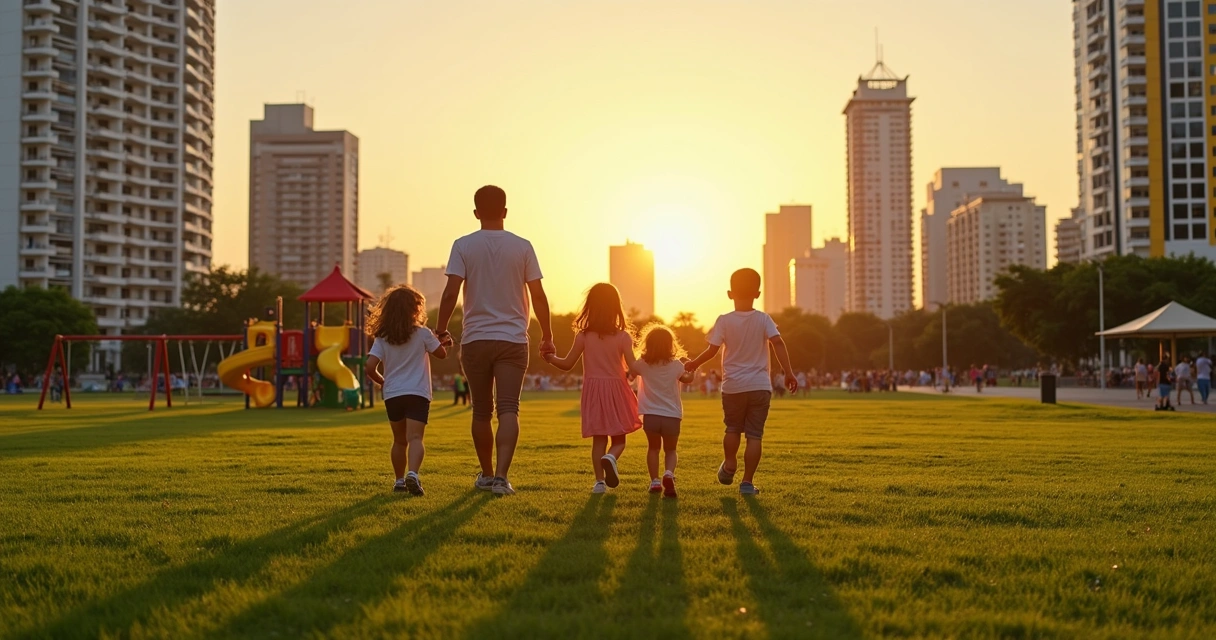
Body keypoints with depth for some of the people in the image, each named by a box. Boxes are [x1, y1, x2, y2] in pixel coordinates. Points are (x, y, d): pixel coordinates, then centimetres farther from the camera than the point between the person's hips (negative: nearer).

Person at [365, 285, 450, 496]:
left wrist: (382, 382, 13)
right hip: (417, 393, -3)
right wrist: (441, 341, 30)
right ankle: (412, 474, -34)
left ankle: (399, 480, 23)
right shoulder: (422, 333, -2)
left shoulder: (382, 338, 2)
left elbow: (370, 367, -5)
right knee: (415, 438, -12)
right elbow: (442, 353, 10)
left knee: (399, 440, 18)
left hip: (392, 395, 3)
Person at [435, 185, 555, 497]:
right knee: (509, 409, -5)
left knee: (481, 412, 13)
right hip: (513, 340, -1)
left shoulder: (463, 246, -1)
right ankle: (501, 475, -20)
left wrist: (441, 331, 2)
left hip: (475, 340, 1)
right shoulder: (522, 247, 1)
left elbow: (450, 293, -9)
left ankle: (486, 474, 26)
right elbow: (538, 296, 0)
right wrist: (547, 336, 10)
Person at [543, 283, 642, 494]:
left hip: (593, 391, 1)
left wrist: (551, 358, 20)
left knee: (599, 439, 10)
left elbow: (567, 364, 3)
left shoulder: (583, 336, -4)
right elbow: (633, 369, -12)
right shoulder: (623, 337, -7)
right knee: (619, 439, 9)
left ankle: (600, 481, 4)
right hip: (616, 390, -1)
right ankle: (611, 458, -22)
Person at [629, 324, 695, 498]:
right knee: (670, 450, 14)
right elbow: (688, 378, 20)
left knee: (653, 448, 22)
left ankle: (655, 481, 15)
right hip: (672, 416, 0)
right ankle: (669, 473, -14)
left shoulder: (642, 364, -3)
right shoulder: (676, 365, -1)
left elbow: (629, 371, 18)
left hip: (651, 415, 0)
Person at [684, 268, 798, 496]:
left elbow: (712, 350, -7)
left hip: (733, 386, 0)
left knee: (733, 428, 23)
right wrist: (789, 373, -13)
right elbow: (778, 343, -13)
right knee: (754, 434, 2)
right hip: (759, 385, 0)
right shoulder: (763, 319, -1)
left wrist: (693, 364, 9)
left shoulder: (724, 321, -3)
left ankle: (729, 465, 27)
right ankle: (748, 481, 1)